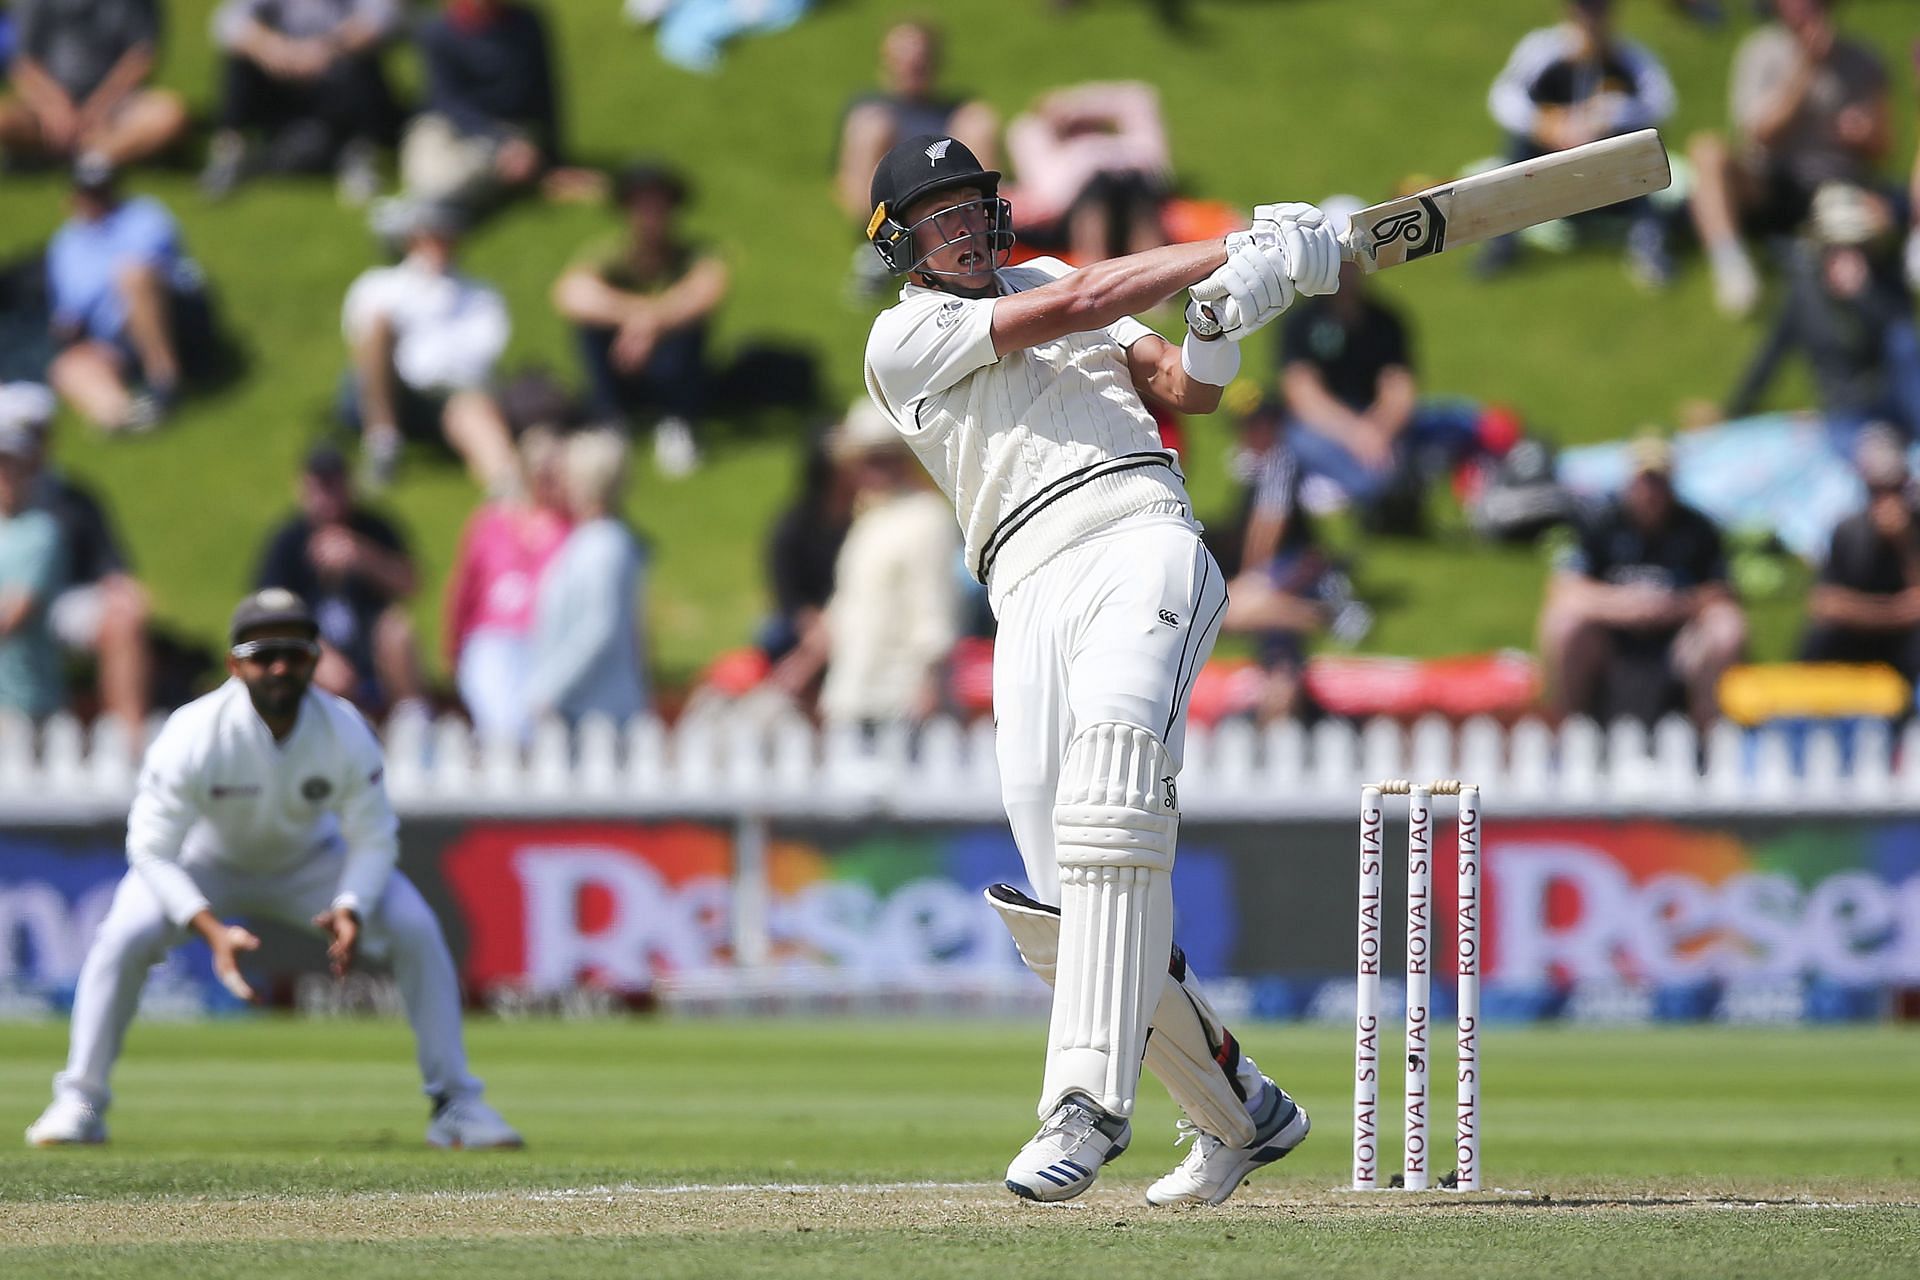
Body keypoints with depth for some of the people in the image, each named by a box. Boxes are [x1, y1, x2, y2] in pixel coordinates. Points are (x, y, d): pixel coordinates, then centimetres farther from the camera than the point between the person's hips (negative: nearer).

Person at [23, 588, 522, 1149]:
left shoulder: (347, 733, -27)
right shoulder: (194, 734, -33)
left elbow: (373, 838, -18)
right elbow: (152, 850, -30)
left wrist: (351, 910, -39)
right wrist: (211, 929, -45)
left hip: (309, 861, 2)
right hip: (206, 860, -2)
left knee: (415, 929, -17)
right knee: (123, 937, -27)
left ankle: (455, 1103, -4)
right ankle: (79, 1103, -11)